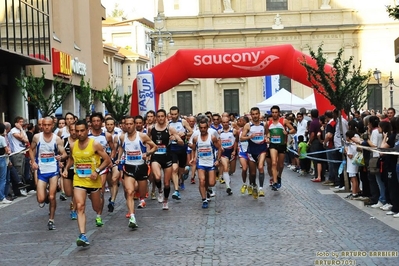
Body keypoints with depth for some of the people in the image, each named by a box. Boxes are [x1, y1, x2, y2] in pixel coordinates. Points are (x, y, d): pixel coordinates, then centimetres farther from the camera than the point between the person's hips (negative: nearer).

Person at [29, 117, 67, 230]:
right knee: (41, 199, -5)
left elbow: (64, 154, -7)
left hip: (53, 170, -1)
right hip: (41, 171, 1)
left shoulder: (57, 139, -5)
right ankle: (45, 196, 33)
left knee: (52, 197, -5)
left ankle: (51, 220, 11)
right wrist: (33, 161, -2)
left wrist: (61, 157, -30)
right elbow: (31, 149, 13)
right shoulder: (37, 137, -2)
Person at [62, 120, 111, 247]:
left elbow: (107, 160, -10)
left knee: (96, 206, 16)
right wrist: (66, 168, 4)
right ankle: (83, 236, -21)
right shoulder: (73, 146, 0)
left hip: (93, 181, -2)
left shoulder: (95, 144, -13)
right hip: (79, 180, 2)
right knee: (80, 207, -16)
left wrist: (97, 171, -22)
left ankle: (99, 215, 56)